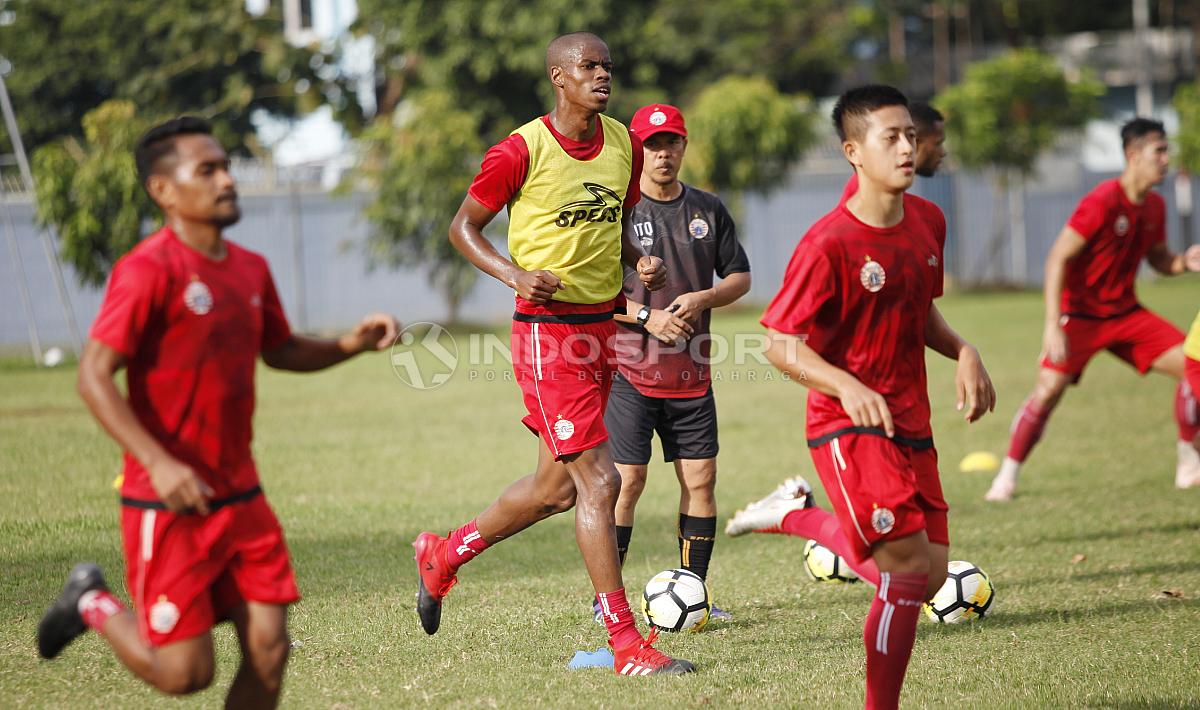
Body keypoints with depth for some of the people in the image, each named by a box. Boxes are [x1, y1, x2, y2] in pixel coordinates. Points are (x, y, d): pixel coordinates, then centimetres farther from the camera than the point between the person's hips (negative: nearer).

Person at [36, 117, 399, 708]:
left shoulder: (251, 269, 8)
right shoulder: (149, 270, -15)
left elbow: (280, 350, 25)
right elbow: (93, 377, -19)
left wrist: (350, 345, 6)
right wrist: (157, 463, -29)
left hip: (241, 498, 7)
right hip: (170, 504, -7)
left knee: (268, 652, 0)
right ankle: (94, 605, 24)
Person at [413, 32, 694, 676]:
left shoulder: (623, 145, 8)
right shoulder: (522, 151, -12)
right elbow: (464, 226, -2)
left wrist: (641, 262, 0)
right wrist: (515, 274, -19)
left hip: (602, 327, 8)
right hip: (548, 329, -8)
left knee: (556, 486, 15)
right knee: (598, 479, -12)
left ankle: (442, 556, 38)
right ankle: (626, 644, -8)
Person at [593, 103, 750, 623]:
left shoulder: (708, 210, 9)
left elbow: (740, 277, 13)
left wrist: (703, 299, -7)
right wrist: (646, 317, -16)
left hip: (691, 373, 4)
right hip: (629, 370, -4)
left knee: (700, 478, 1)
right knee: (627, 481, -7)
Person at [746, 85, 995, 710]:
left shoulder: (927, 222, 4)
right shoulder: (829, 244, -18)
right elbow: (780, 344, -15)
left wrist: (962, 352, 2)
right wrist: (848, 387, -30)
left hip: (911, 424, 7)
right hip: (849, 426, -7)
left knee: (931, 576, 11)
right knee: (908, 568, -15)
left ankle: (796, 518, 33)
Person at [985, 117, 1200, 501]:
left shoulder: (1154, 206, 2)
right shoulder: (1102, 203, -21)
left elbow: (1158, 259, 17)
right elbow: (1057, 259, -23)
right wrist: (1052, 326, -28)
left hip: (1126, 313, 7)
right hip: (1080, 314, -7)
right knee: (1048, 390, -17)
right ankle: (1007, 476, 0)